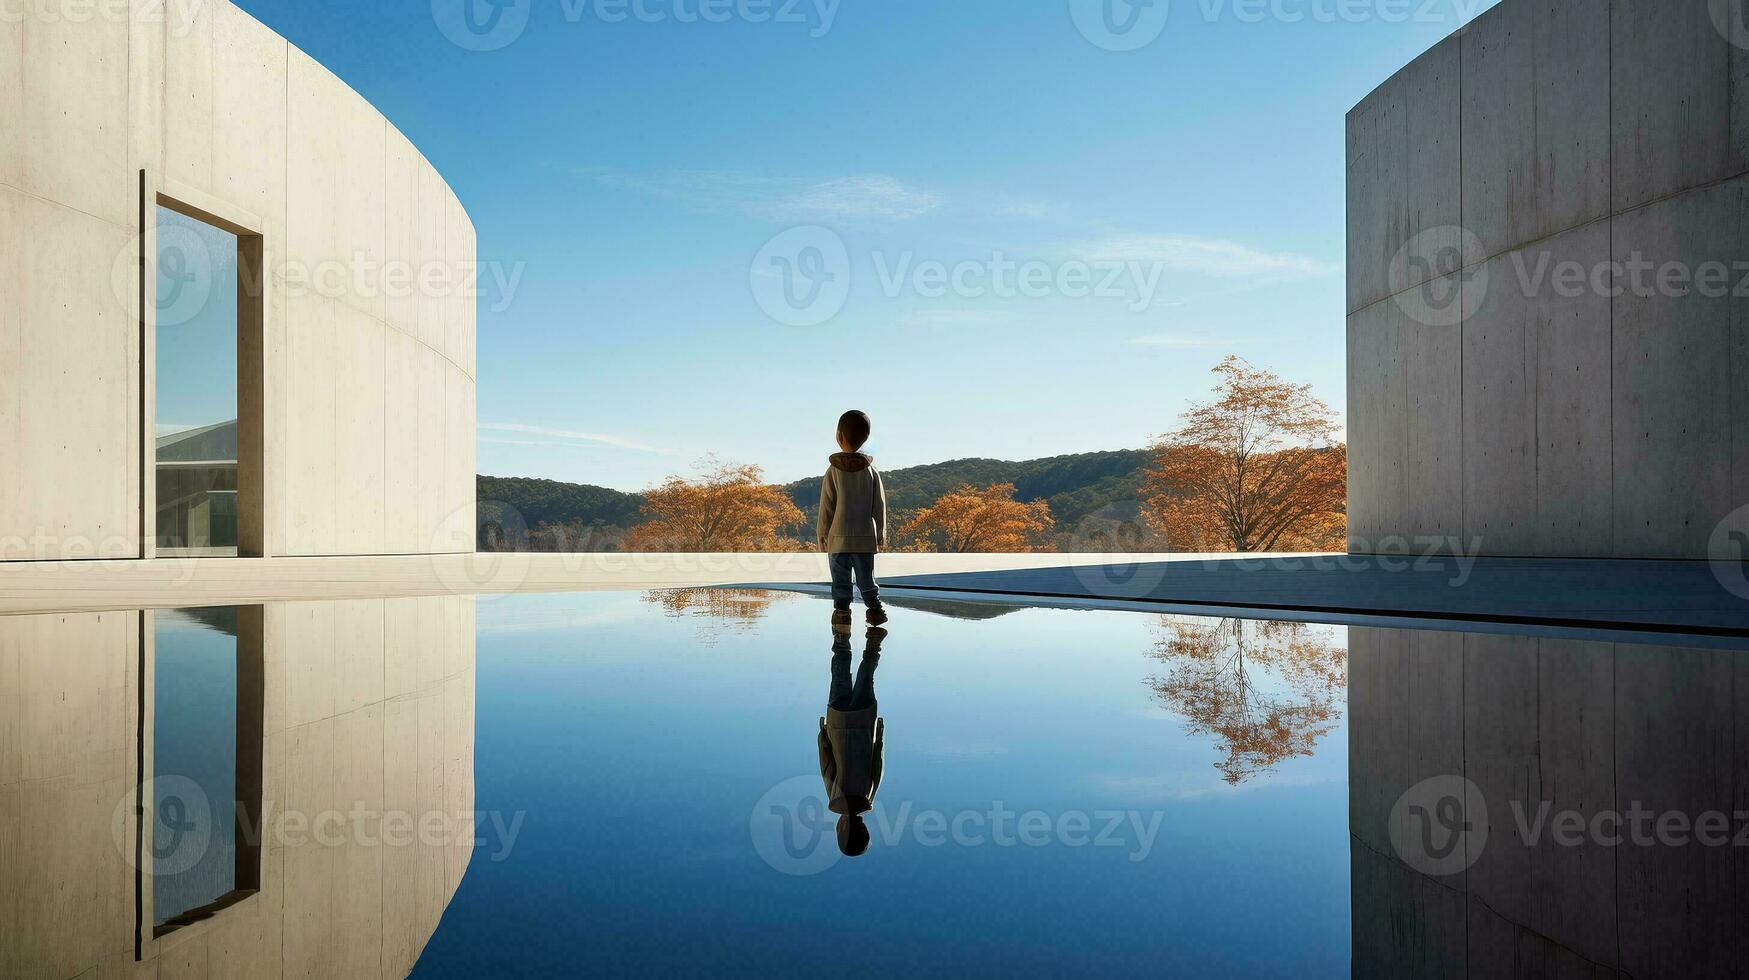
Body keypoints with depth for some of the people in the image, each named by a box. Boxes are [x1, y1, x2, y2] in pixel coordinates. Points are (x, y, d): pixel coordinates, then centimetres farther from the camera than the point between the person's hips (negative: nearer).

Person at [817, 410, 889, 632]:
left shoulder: (833, 471, -8)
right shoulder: (871, 470, -1)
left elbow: (826, 505, -5)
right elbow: (879, 505, 3)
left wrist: (822, 533, 5)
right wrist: (881, 533, 12)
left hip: (839, 537, -2)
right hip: (866, 537, 2)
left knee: (841, 580, 7)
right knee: (866, 577, 12)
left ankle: (842, 614, 6)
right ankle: (875, 611, 12)